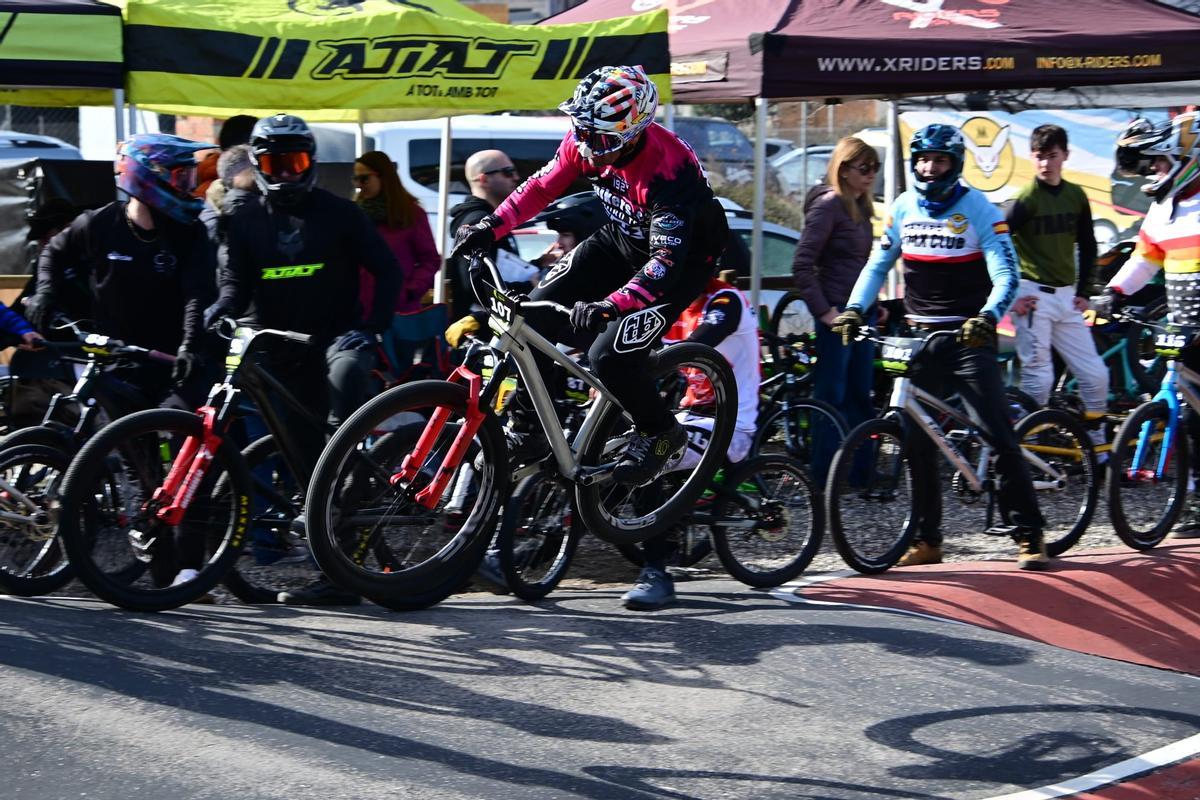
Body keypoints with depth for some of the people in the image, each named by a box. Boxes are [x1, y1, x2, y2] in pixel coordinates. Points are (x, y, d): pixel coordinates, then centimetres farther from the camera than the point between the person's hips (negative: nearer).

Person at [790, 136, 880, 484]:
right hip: (838, 312, -8)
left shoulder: (861, 206, 13)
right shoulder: (828, 204, -13)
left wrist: (873, 304, 13)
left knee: (861, 394, 12)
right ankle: (821, 477, 2)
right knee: (832, 395, -4)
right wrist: (823, 310, -18)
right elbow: (802, 265, -18)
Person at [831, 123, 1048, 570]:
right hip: (919, 339, 5)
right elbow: (878, 264, 14)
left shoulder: (978, 210, -6)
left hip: (969, 338, -4)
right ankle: (926, 540, 12)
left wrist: (987, 317, -31)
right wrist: (854, 309, -2)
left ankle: (1028, 536, -6)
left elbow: (1006, 276, -13)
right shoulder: (904, 208, 7)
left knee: (999, 435, -10)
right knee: (916, 439, 4)